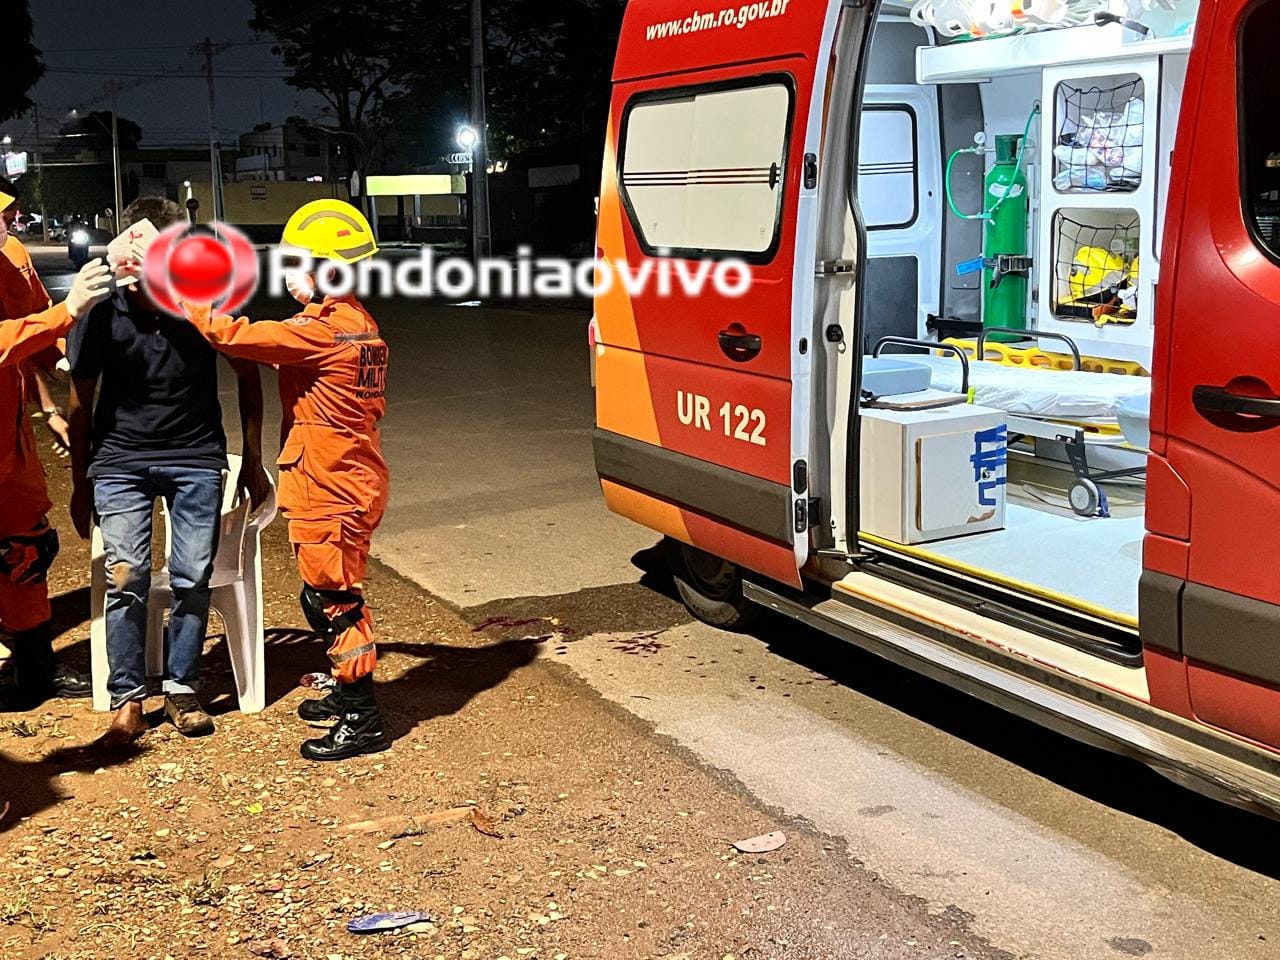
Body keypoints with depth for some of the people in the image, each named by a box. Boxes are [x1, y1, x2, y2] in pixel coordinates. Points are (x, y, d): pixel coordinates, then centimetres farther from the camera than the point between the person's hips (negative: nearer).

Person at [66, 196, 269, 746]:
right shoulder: (99, 316, -14)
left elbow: (247, 377, 0)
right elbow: (80, 405, 0)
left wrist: (253, 464, 3)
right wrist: (81, 486, 8)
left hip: (196, 458, 0)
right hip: (120, 459, 0)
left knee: (192, 578, -2)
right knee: (126, 576, -9)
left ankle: (181, 689, 14)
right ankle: (128, 699, 4)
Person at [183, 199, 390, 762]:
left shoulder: (321, 330, -20)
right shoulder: (359, 324, 9)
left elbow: (231, 335, -21)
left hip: (329, 492, -10)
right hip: (352, 482, 10)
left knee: (332, 600, -1)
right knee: (331, 597, 21)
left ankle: (363, 721, 8)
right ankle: (348, 695, 35)